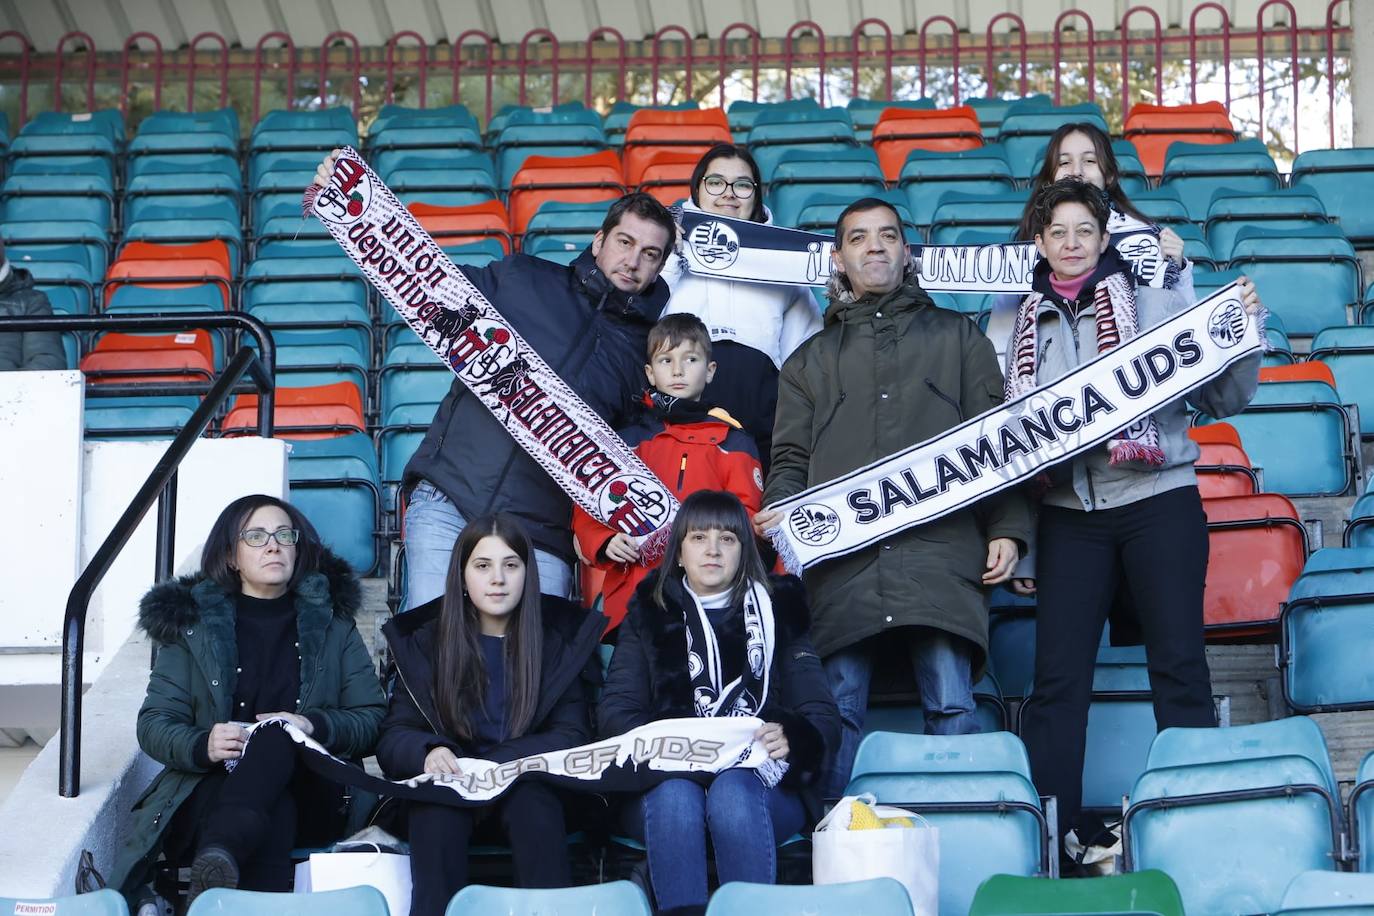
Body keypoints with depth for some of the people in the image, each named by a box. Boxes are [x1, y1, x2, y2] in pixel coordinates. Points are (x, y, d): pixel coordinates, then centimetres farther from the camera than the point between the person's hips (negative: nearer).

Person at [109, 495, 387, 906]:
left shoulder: (331, 623, 16)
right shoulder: (191, 623, 14)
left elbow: (373, 718, 8)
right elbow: (153, 725, 6)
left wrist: (314, 725, -14)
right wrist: (202, 745, -17)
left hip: (310, 800, 1)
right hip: (209, 792, 0)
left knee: (277, 736, -37)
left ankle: (219, 856, -60)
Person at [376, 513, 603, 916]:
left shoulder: (560, 640, 6)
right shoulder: (424, 642, 7)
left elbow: (571, 736, -2)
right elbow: (392, 738, 1)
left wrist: (499, 763, -19)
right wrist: (428, 751, -24)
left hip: (530, 787, 0)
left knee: (532, 799, -34)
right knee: (439, 802, -34)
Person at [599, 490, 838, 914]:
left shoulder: (778, 611, 18)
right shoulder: (650, 615, 18)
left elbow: (821, 714, 8)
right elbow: (615, 709, 6)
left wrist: (791, 737, -17)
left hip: (760, 779, 0)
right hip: (665, 779, 0)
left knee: (733, 792, -35)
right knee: (674, 792, -35)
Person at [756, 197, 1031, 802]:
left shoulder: (957, 338, 22)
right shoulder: (811, 360, 27)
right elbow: (791, 459, 20)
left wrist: (1006, 528, 2)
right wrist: (777, 512, -2)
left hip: (941, 554, -1)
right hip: (842, 562, 2)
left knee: (951, 706, -10)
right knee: (839, 711, -5)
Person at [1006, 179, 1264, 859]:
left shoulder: (1155, 301, 5)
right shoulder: (1027, 326, 12)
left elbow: (1223, 401, 5)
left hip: (1158, 503, -2)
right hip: (1069, 514, 2)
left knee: (1179, 665, -4)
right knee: (1057, 675, -1)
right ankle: (1048, 827, 4)